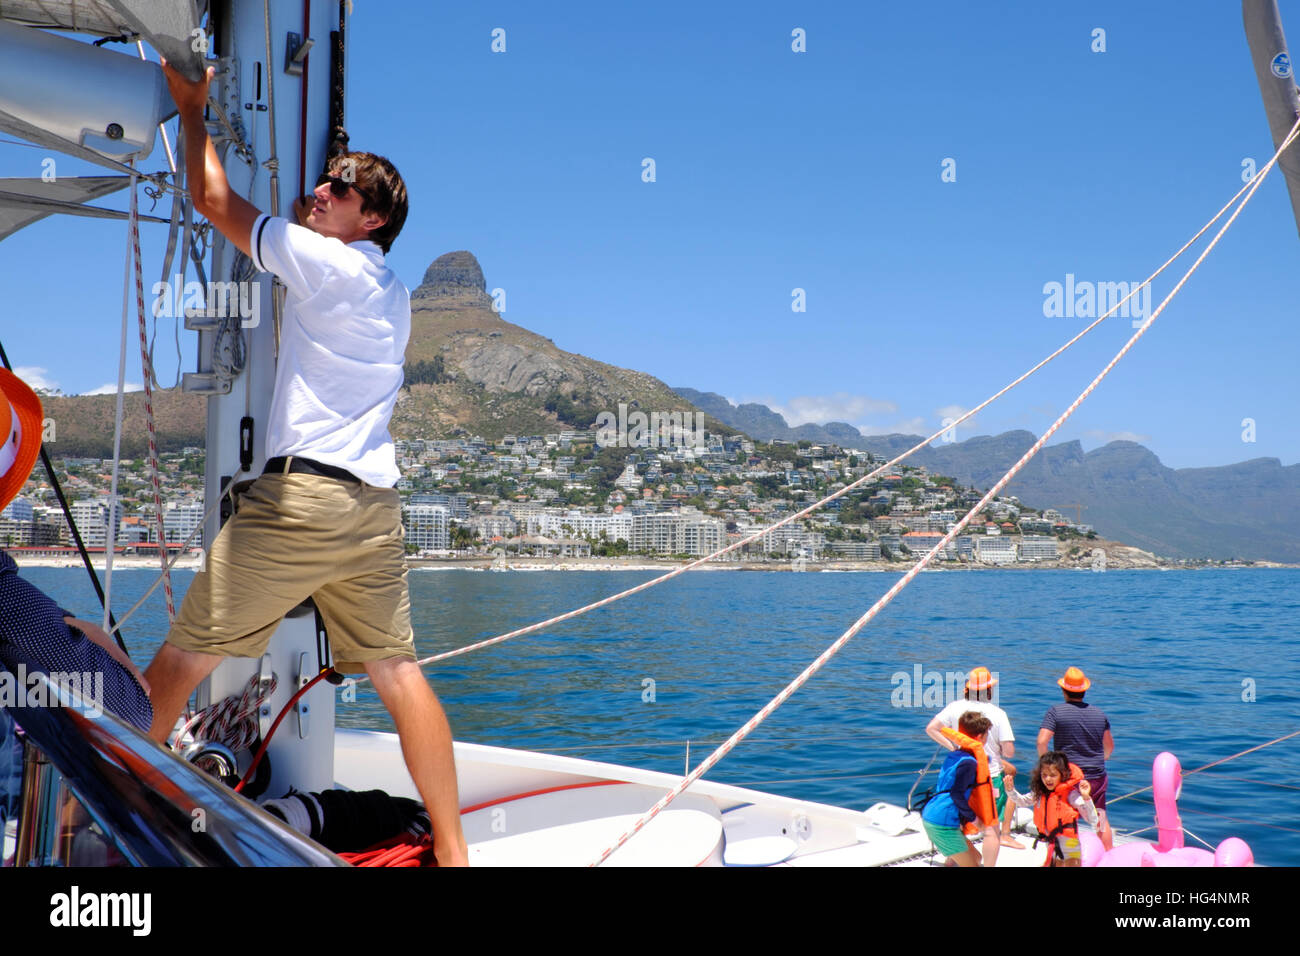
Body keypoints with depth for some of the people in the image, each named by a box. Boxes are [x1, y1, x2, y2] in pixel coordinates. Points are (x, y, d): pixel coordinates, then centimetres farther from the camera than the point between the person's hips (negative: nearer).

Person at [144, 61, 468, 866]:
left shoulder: (325, 260, -3)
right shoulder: (394, 293, 18)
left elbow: (215, 200, 4)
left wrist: (192, 108, 15)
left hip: (303, 494, -8)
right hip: (377, 503, 8)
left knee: (188, 654, 6)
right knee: (397, 670, 8)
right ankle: (453, 849, 11)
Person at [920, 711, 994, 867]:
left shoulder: (954, 756, 12)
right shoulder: (968, 762, -15)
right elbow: (957, 794, -20)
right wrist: (973, 817, -10)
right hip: (943, 823, -9)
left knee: (975, 856, 18)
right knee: (970, 864, -2)